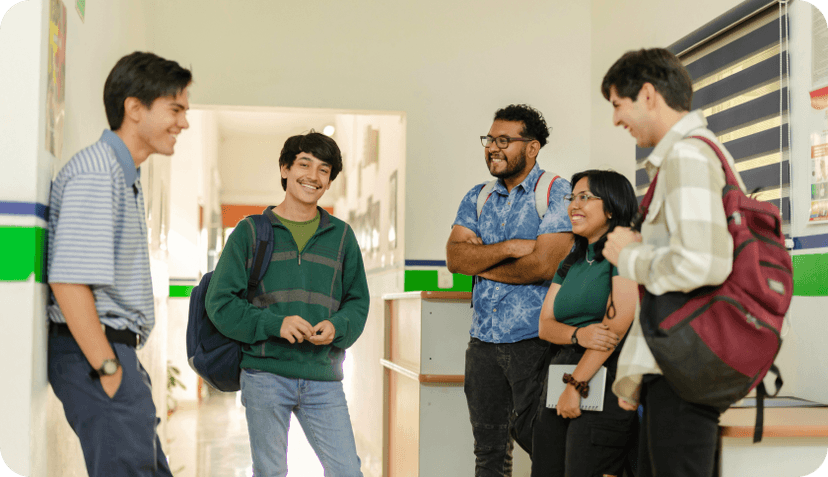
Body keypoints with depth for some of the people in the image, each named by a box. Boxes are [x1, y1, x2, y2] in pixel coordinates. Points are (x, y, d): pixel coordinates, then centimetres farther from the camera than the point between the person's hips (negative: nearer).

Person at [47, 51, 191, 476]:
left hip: (113, 350, 10)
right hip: (93, 351, -10)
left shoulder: (124, 175, 19)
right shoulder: (95, 172, -15)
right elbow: (67, 281, -22)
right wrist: (107, 368, -20)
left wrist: (121, 361, 17)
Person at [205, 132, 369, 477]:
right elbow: (220, 302, 0)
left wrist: (337, 327, -9)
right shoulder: (250, 232, 5)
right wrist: (274, 323, -15)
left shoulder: (341, 236, 12)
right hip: (265, 373, -2)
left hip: (323, 375, 2)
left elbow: (358, 302, 14)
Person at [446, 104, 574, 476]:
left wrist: (481, 261, -4)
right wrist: (509, 248, -13)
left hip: (533, 338, -6)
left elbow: (544, 264, -16)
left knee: (534, 436, -1)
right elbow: (454, 257, 0)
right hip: (483, 339, 6)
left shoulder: (556, 193, -5)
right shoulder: (477, 198, 13)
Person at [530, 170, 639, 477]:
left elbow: (616, 325, -13)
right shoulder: (571, 262, 20)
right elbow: (545, 324, 13)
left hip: (606, 381, -7)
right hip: (562, 376, 7)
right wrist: (578, 334, -10)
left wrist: (576, 385, -11)